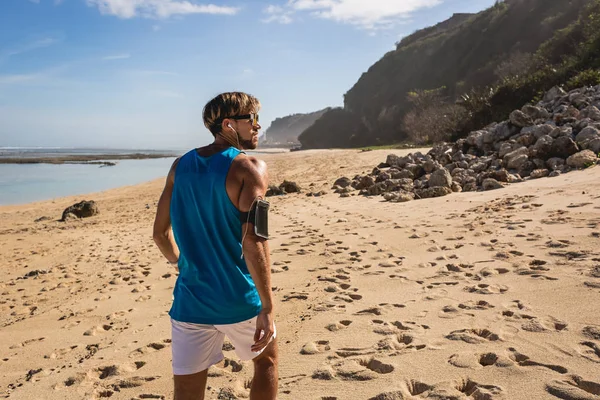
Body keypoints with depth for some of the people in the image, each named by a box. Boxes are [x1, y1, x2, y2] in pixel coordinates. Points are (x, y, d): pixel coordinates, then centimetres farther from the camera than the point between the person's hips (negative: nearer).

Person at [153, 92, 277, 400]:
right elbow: (252, 241, -22)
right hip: (238, 301, -3)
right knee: (266, 360, 25)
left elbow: (160, 232, 8)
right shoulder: (250, 168, -13)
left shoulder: (180, 166, 4)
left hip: (190, 300, 4)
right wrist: (267, 308, -19)